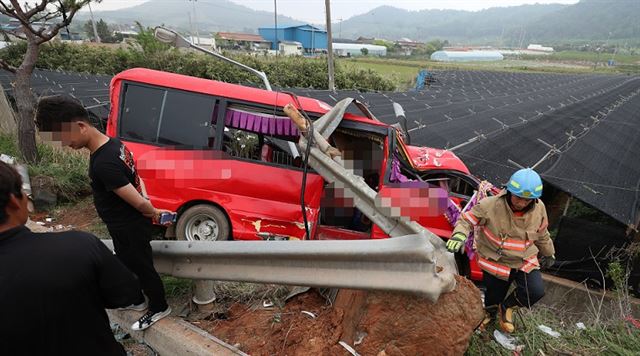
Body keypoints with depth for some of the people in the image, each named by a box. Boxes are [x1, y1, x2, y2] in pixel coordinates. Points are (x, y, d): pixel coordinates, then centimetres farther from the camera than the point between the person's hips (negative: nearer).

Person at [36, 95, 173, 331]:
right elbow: (133, 179, 7)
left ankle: (159, 308, 36)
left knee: (142, 268, 13)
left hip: (129, 229, -9)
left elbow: (140, 203, -30)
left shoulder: (103, 164, -34)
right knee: (127, 265, 27)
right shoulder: (114, 143, -4)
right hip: (129, 225, 9)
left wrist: (154, 213, -9)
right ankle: (137, 301, 50)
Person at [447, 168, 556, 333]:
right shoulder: (491, 205, -24)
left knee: (536, 291, -18)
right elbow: (467, 219, -17)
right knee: (494, 295, 12)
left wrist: (548, 253, 23)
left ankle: (506, 307, 15)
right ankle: (489, 313, 52)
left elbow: (542, 235, 9)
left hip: (525, 261, 3)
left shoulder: (538, 209, -10)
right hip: (495, 262, -3)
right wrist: (459, 234, -38)